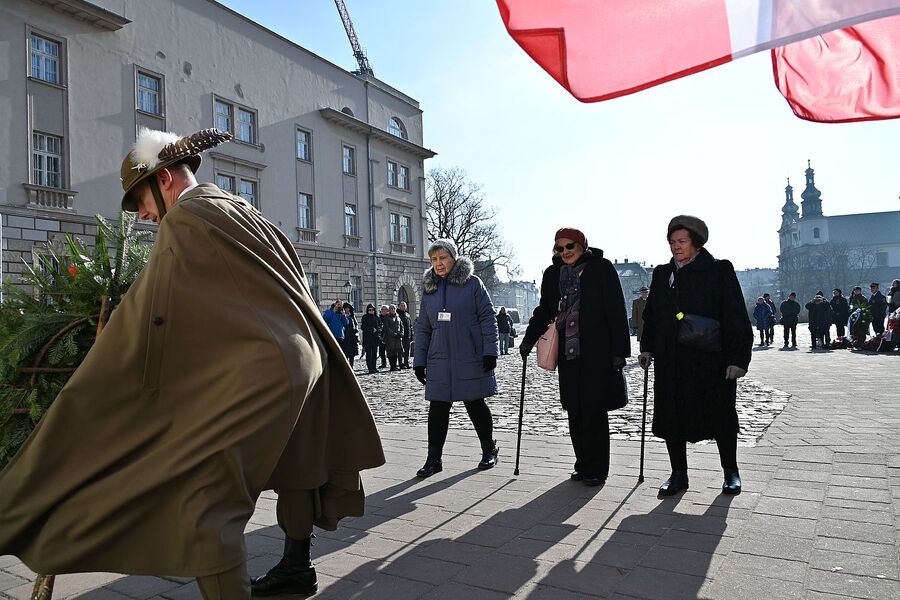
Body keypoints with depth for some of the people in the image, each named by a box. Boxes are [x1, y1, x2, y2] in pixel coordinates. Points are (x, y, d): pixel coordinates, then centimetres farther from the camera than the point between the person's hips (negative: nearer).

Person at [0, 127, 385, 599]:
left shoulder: (184, 218, -7)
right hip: (301, 358, 10)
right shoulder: (240, 210, 19)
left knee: (201, 496, -10)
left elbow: (149, 314, -8)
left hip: (259, 370, -10)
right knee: (286, 460, 22)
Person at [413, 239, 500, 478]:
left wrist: (490, 351, -11)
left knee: (476, 405, 8)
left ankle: (489, 449, 28)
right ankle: (434, 458, 13)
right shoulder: (429, 288, 10)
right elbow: (422, 328, 12)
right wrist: (419, 361, 8)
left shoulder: (472, 283, -2)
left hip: (470, 359, -3)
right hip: (439, 360, 4)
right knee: (437, 409, 3)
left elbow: (487, 318, -4)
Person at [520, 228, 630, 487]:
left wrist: (620, 350, -11)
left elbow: (617, 312, -6)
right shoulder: (553, 274, 11)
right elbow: (544, 311, 20)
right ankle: (583, 464, 22)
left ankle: (596, 469, 10)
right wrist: (528, 339, 12)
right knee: (575, 412, 9)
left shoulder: (601, 268, -3)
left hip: (597, 354, -5)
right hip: (567, 354, 5)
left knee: (594, 410, -1)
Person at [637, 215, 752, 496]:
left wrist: (738, 358, -12)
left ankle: (730, 472, 29)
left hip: (712, 361, -4)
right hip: (670, 363, 4)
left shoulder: (719, 271, -3)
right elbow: (651, 315, 17)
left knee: (721, 417, 8)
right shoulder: (662, 274, 11)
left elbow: (736, 317, -7)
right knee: (672, 418, 7)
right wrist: (647, 348, 10)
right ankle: (678, 474, 22)